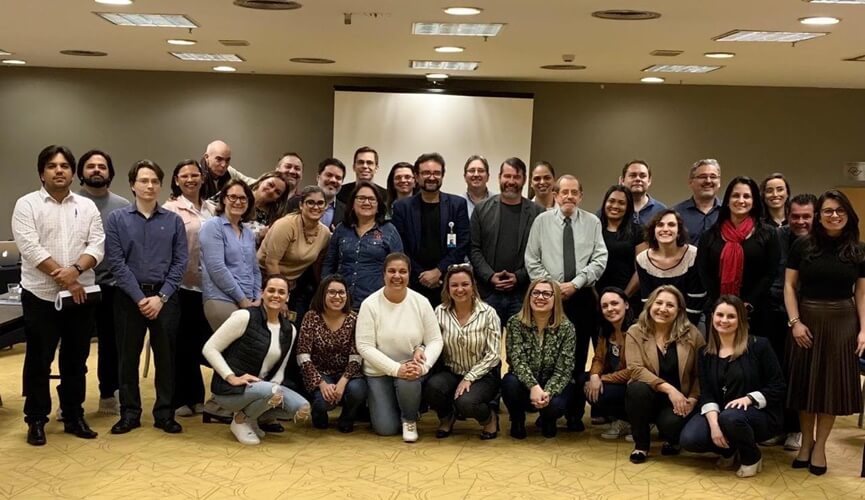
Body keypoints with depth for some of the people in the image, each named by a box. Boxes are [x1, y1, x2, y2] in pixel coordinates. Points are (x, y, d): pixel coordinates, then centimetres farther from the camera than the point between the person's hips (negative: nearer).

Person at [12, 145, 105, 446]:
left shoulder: (87, 206, 8)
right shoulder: (26, 205, -2)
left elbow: (97, 245, -1)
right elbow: (30, 248, -13)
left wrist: (75, 269, -19)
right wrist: (63, 278, -17)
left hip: (81, 295, 3)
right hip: (40, 296, -3)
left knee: (76, 360, 11)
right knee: (38, 361, 5)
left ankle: (74, 416, 22)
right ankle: (36, 420, 16)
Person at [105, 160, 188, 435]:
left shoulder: (173, 220, 4)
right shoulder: (117, 219, 1)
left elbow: (180, 261, 0)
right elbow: (116, 262, -5)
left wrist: (161, 297, -10)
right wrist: (140, 297, -12)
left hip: (166, 297, 1)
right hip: (129, 296, -1)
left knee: (166, 356, 6)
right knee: (128, 356, 6)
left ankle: (164, 413, 16)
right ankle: (130, 413, 18)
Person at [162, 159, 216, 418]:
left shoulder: (212, 209, 11)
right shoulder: (170, 209, -5)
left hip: (207, 284, 5)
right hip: (181, 284, -5)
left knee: (201, 341, 11)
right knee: (182, 342, 4)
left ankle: (196, 397, 23)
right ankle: (179, 399, 15)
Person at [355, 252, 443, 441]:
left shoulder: (421, 302, -8)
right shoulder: (370, 304, -12)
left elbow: (435, 341, -5)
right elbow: (364, 346, -15)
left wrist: (423, 366, -25)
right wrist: (396, 368, -25)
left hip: (412, 368, 1)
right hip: (379, 371, -1)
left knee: (408, 383, -35)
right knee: (386, 429, -9)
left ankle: (410, 420, -2)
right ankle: (378, 404, 28)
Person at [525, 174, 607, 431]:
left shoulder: (592, 222, 4)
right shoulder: (542, 221, 3)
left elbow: (599, 259, -2)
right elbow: (532, 260, 1)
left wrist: (575, 284, -12)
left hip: (582, 296, 0)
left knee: (579, 357, 5)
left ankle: (575, 414, 14)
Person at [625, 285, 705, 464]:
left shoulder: (692, 334, -3)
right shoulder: (635, 332, -6)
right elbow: (636, 369, -17)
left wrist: (692, 399, -17)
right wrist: (668, 389, -26)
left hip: (678, 400, 0)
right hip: (648, 397, 0)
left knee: (671, 423, -32)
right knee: (637, 388, -33)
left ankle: (672, 440, 12)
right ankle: (641, 444, -8)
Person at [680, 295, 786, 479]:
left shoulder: (759, 346, -5)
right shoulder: (705, 353, 6)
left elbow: (778, 387, -5)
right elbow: (706, 393, -4)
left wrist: (749, 398, -22)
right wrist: (714, 423, -22)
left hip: (759, 414, -3)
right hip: (719, 414, 3)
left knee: (731, 417, -38)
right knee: (689, 439, -25)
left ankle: (752, 456, -5)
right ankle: (728, 449, 10)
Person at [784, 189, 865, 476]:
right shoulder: (802, 246, -1)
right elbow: (789, 285, -1)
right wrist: (795, 321, -9)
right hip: (808, 320, -1)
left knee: (833, 382, 5)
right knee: (806, 380, 5)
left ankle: (820, 445, 16)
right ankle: (806, 441, 19)